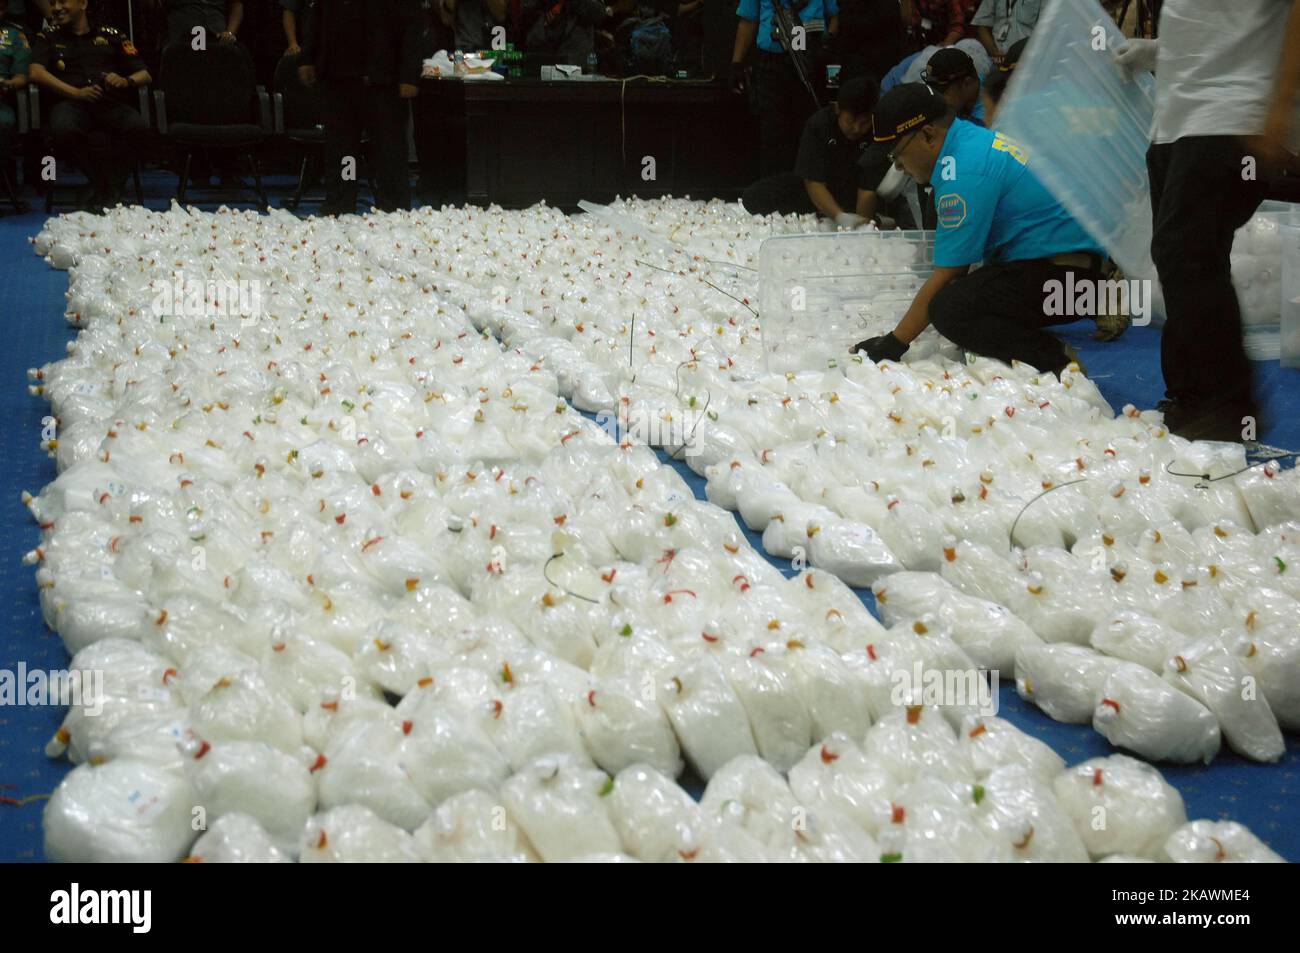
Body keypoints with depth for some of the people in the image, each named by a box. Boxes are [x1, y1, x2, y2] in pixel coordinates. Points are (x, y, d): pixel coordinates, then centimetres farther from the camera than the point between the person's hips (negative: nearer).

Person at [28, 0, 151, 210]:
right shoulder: (48, 39, 25)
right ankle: (100, 184, -15)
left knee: (138, 127, -36)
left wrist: (126, 81, -4)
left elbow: (145, 76, 20)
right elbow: (35, 73, 6)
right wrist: (76, 92, -8)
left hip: (111, 103, 0)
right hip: (71, 103, 0)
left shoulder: (111, 37, 26)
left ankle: (111, 185, -17)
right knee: (63, 129, -39)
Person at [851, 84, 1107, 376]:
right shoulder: (977, 139, 13)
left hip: (1058, 273, -11)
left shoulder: (965, 172, -18)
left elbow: (947, 274, -17)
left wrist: (893, 344, -10)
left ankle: (1056, 360, -19)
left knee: (948, 310, -24)